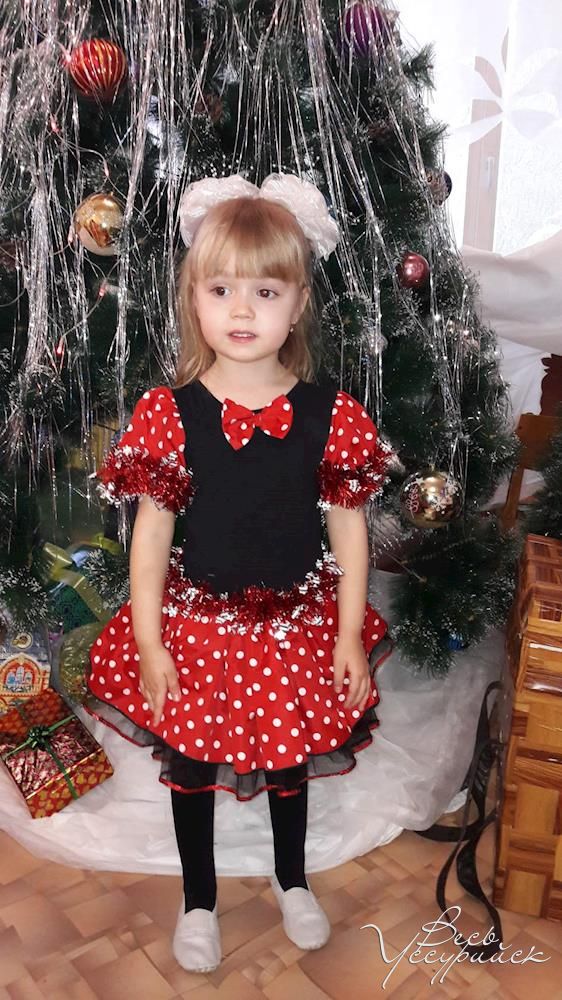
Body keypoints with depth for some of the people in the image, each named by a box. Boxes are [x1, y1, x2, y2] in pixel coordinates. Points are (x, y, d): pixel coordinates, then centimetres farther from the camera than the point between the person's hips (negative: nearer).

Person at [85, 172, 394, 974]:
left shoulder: (331, 416, -12)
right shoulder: (169, 414, -14)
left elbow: (348, 528, -5)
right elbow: (151, 532, -9)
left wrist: (349, 635, -3)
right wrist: (149, 642, -7)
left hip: (300, 623, 1)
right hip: (197, 623, 0)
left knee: (292, 759, 22)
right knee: (190, 766, 18)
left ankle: (293, 881, 52)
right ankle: (198, 902, 46)